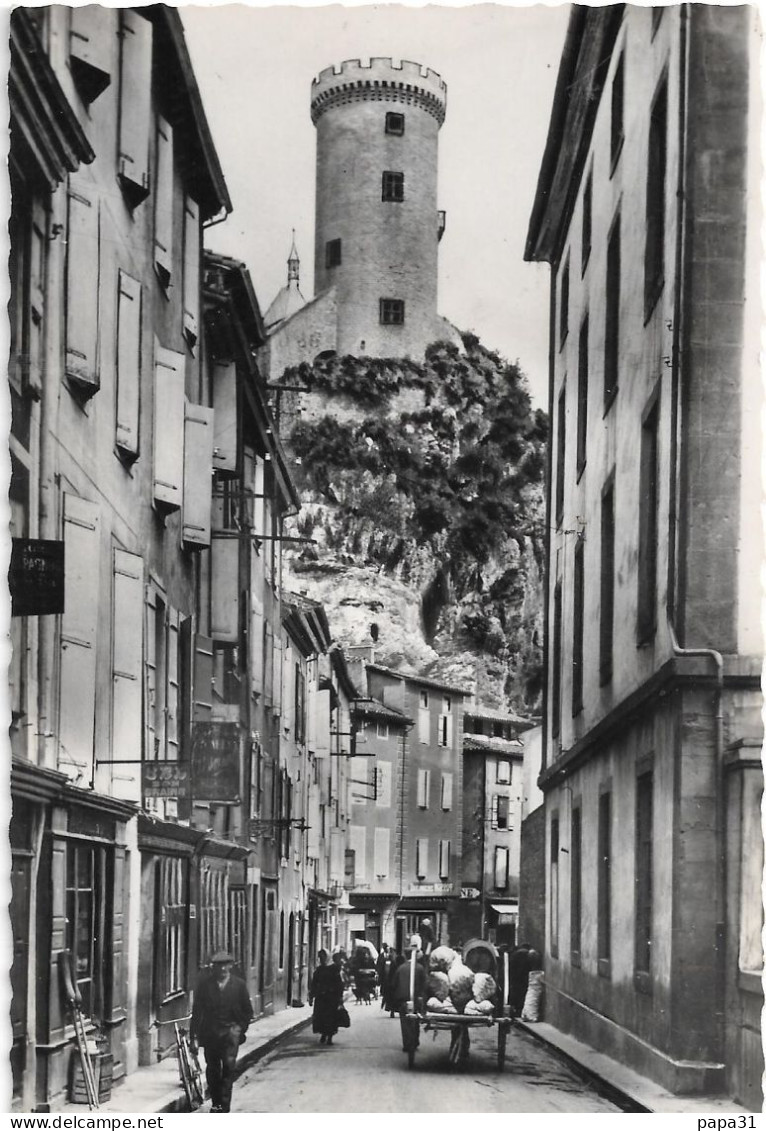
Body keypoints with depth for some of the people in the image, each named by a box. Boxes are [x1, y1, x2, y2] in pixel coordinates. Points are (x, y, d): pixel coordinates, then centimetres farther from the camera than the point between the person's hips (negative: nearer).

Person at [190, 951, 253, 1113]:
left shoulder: (238, 984, 2)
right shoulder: (204, 984, -1)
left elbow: (248, 1011, 12)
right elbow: (196, 1010, 0)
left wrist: (240, 1028, 2)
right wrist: (193, 1036, -3)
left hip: (230, 1031, -1)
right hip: (210, 1032, 1)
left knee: (228, 1067, -13)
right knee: (212, 1070, 7)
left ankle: (224, 1105, -12)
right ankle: (216, 1103, 23)